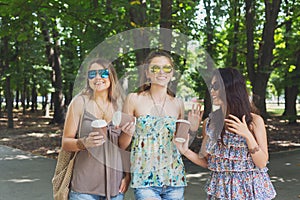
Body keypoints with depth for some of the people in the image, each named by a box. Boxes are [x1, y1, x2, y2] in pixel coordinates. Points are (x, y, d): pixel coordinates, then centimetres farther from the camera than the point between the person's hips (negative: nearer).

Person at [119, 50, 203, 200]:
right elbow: (122, 145, 3)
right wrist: (128, 134, -17)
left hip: (174, 178, 4)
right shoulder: (134, 99, -2)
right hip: (145, 180, -3)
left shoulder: (178, 104, 7)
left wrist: (191, 129, 0)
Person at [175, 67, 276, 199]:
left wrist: (248, 136, -21)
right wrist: (186, 151, -9)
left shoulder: (254, 121, -8)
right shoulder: (209, 122, -1)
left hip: (250, 189, -2)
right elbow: (207, 161, 5)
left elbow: (262, 163, -10)